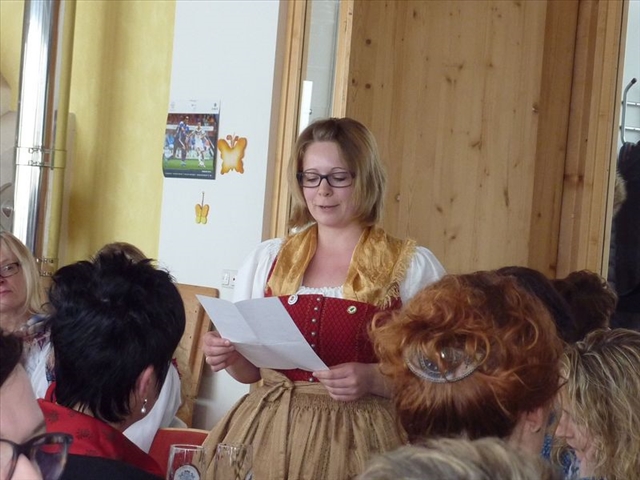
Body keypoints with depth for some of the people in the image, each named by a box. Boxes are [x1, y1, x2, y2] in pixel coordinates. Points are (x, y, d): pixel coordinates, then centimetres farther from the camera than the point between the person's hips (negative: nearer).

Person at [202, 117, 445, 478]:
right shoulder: (268, 258, 7)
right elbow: (253, 368, 13)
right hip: (268, 435, 3)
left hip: (359, 441, -3)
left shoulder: (414, 267, -3)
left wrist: (373, 379, -18)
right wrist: (229, 357, -8)